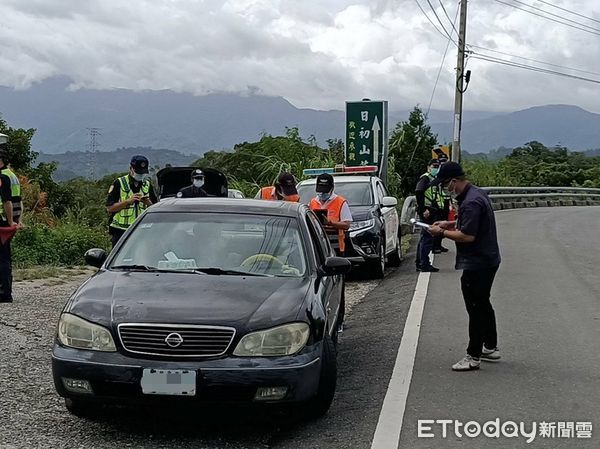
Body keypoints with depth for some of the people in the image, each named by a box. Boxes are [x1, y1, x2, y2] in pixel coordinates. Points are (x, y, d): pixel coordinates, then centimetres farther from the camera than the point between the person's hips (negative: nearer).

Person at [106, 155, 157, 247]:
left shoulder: (147, 185, 15)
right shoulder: (119, 183, 1)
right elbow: (109, 208, -5)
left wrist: (148, 203, -6)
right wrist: (128, 201, -14)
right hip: (121, 232, -3)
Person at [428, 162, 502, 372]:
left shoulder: (471, 202, -24)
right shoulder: (476, 193, 9)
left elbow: (467, 236, -27)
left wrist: (442, 232, -15)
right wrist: (450, 224, 11)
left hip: (477, 264, -11)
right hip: (487, 260, 11)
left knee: (476, 309, -2)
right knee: (483, 305, 21)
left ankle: (473, 356, 6)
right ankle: (490, 347, 33)